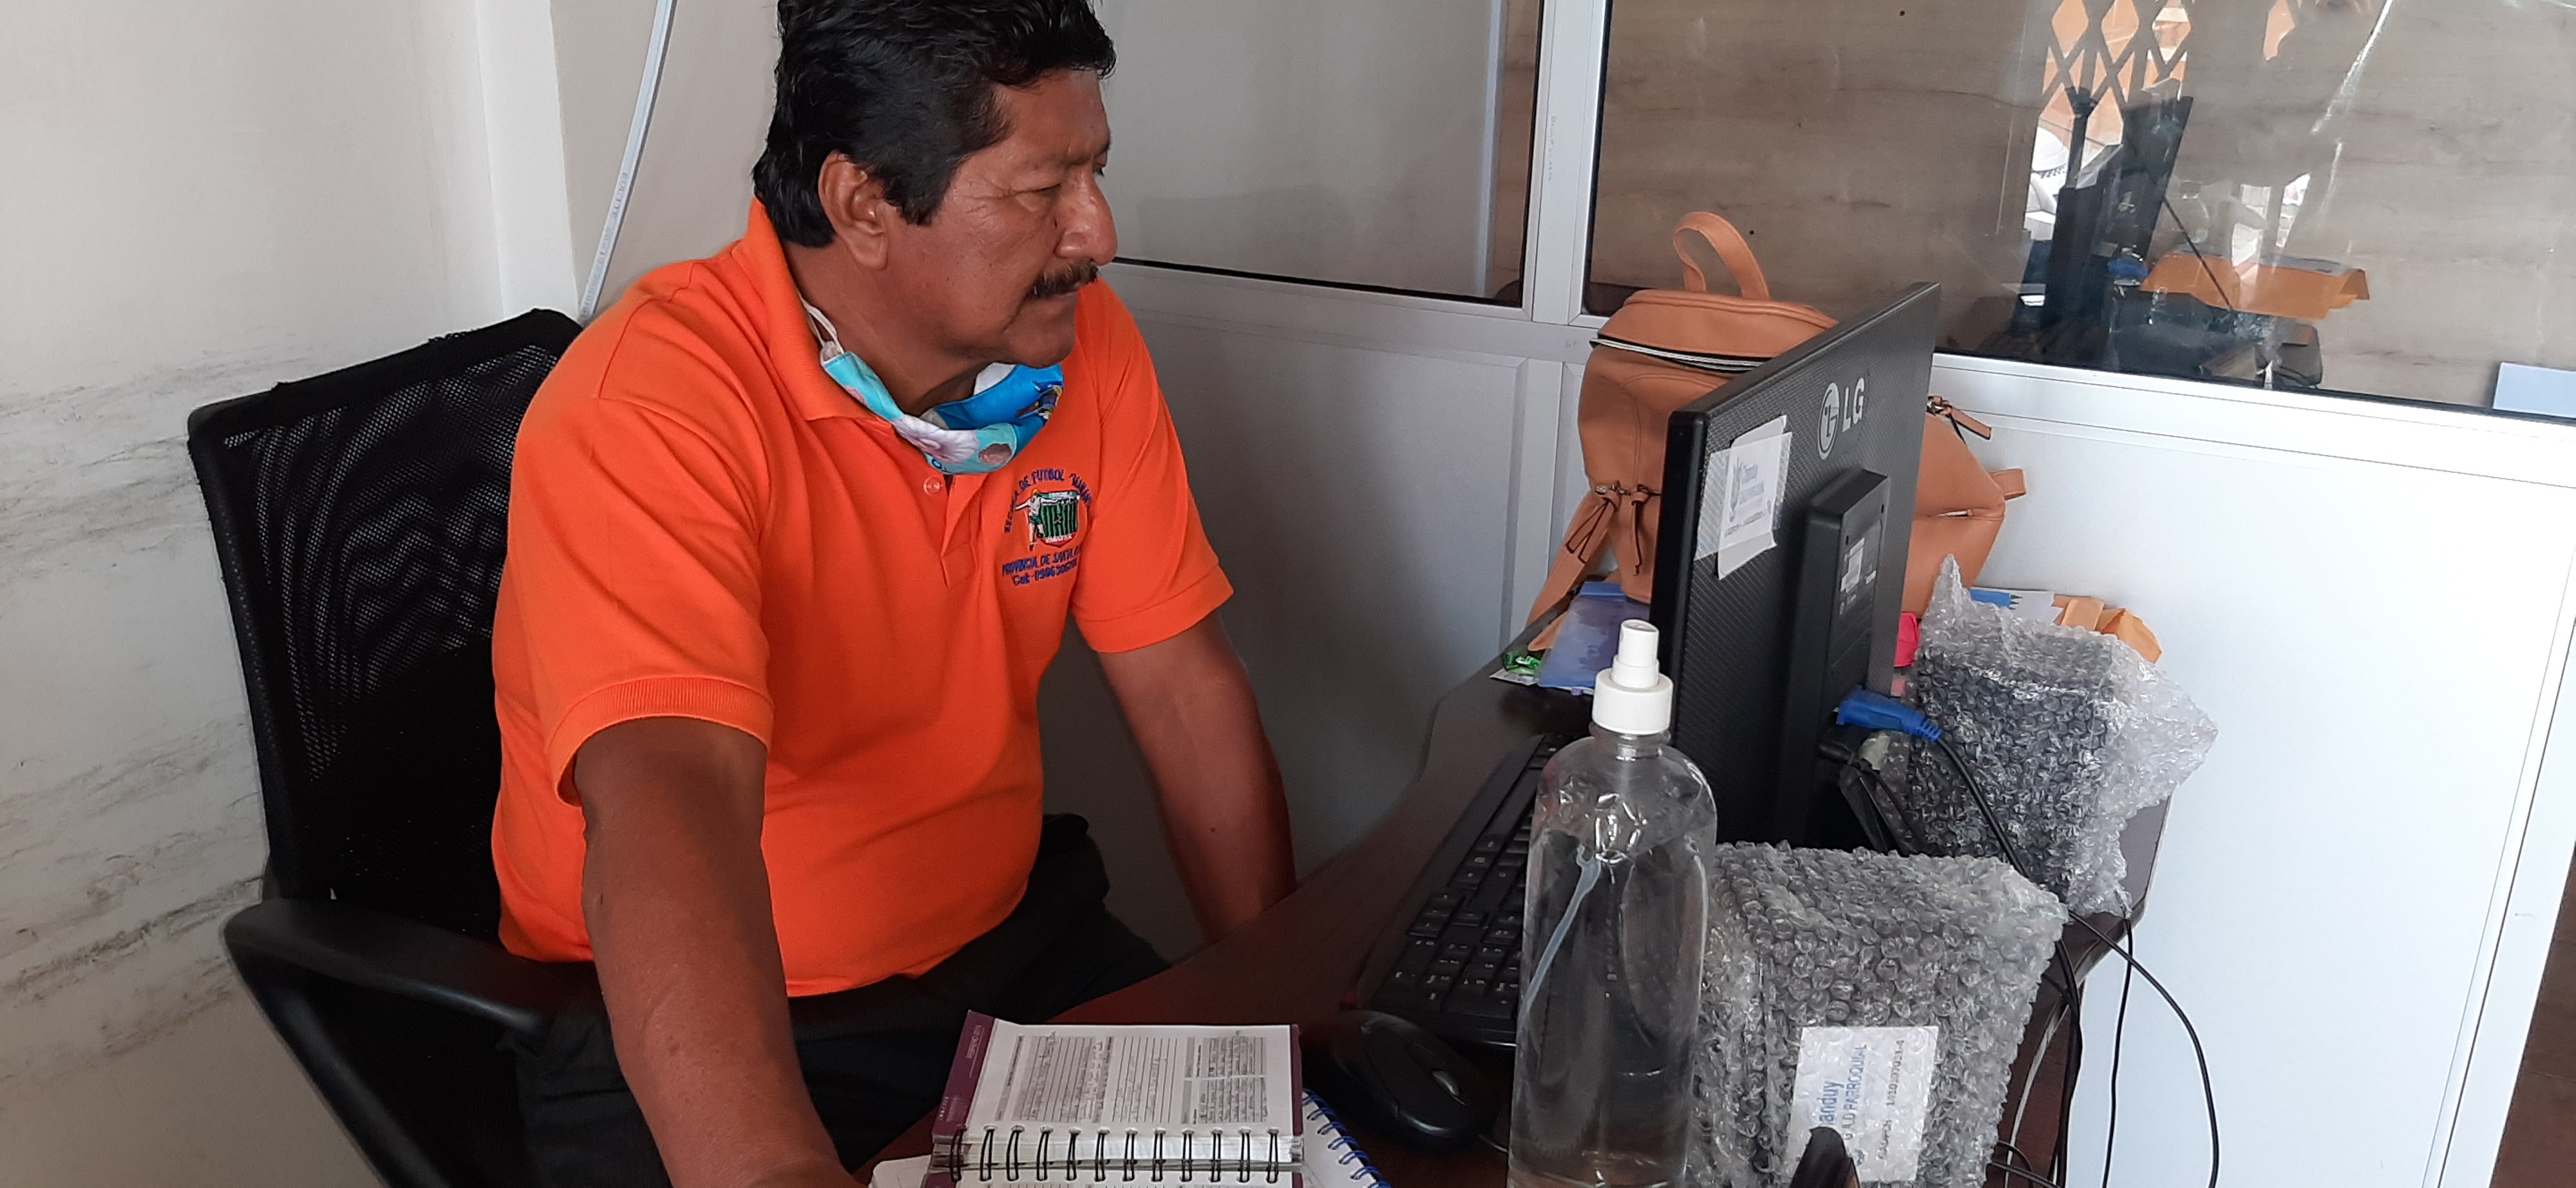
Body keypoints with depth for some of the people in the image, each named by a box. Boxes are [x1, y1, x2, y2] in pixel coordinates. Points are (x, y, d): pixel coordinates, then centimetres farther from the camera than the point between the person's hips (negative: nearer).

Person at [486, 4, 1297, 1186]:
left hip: (1008, 937, 5)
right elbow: (666, 806, -37)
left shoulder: (1081, 342, -6)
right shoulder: (647, 406, -23)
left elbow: (1185, 688, -2)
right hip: (680, 1024, -4)